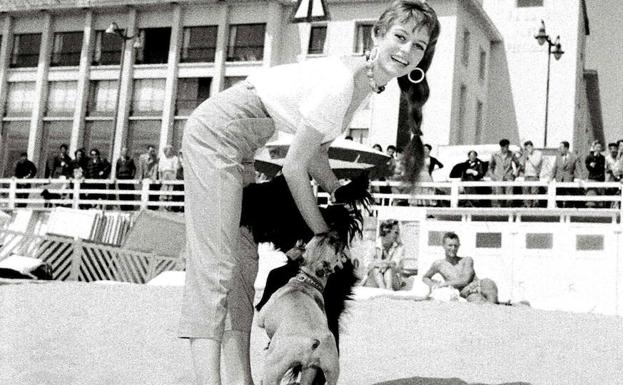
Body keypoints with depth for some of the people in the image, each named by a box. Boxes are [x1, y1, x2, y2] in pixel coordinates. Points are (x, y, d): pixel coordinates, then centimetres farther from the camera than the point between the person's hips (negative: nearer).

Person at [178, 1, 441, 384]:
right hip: (218, 132, -10)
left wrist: (342, 194, 1)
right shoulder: (340, 82, -23)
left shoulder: (366, 82, 5)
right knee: (215, 262, -15)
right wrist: (322, 233, -8)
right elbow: (294, 167, -18)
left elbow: (315, 153, 13)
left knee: (243, 259, 6)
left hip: (239, 144, 10)